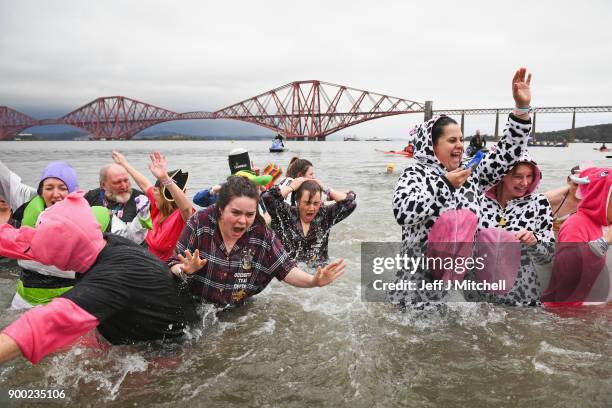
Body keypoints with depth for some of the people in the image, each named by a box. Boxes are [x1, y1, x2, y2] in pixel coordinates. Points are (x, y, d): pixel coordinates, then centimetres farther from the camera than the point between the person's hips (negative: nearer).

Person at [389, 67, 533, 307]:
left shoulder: (470, 175, 9)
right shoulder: (415, 174, -8)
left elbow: (506, 154, 7)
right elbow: (403, 213, -26)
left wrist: (521, 107, -2)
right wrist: (446, 184, -22)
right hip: (422, 280, -5)